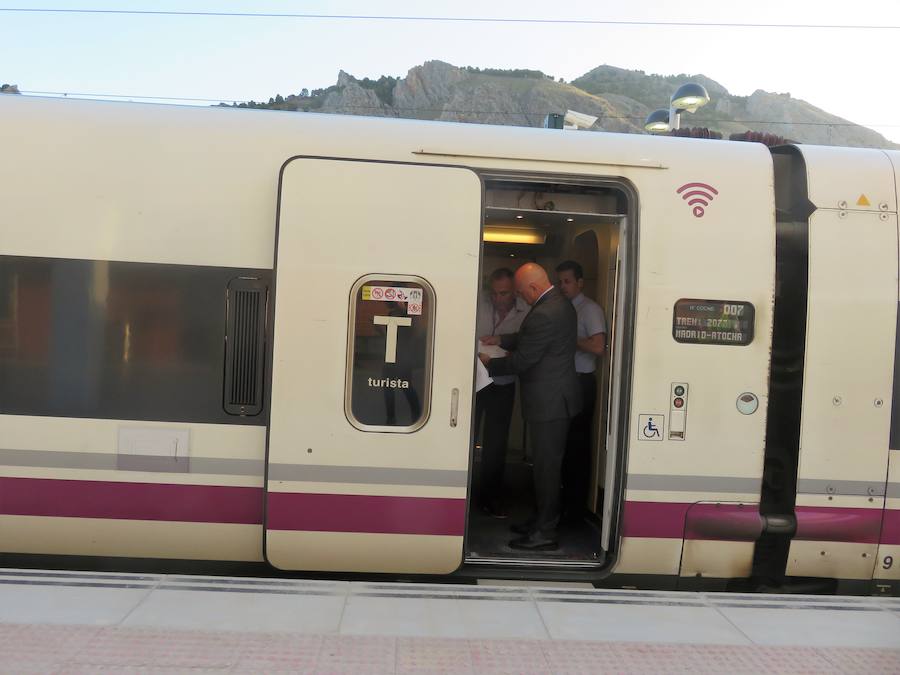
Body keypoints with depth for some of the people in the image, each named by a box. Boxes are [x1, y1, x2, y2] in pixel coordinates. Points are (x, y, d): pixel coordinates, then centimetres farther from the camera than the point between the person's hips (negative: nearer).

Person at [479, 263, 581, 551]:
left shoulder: (544, 314, -24)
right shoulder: (560, 303, 9)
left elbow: (522, 360, -19)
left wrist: (489, 363, -3)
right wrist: (500, 340, 17)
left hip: (548, 402, -11)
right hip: (557, 399, 11)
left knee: (546, 465, -2)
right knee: (548, 464, 18)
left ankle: (544, 533, 8)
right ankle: (543, 519, 31)